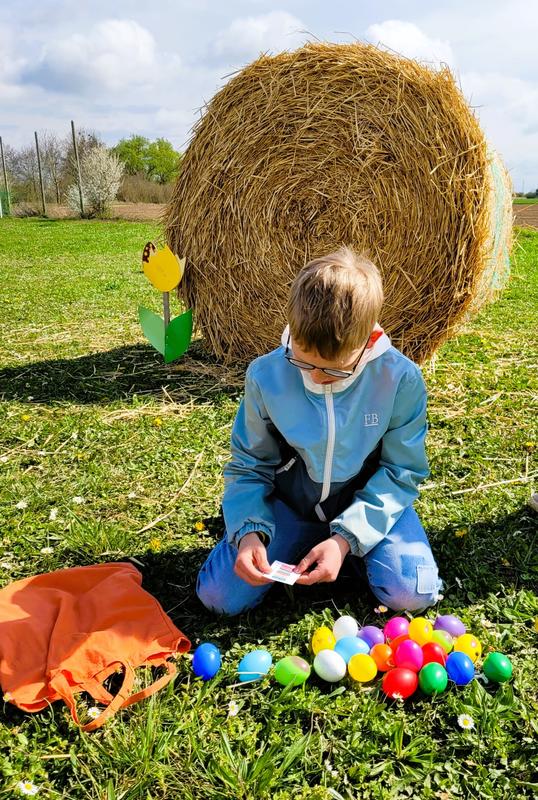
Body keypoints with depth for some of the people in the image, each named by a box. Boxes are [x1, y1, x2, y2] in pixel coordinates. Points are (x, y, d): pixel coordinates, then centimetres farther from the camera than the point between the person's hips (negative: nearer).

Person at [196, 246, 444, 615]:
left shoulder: (401, 378, -22)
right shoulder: (265, 376, -18)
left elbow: (402, 470, -12)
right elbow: (249, 465, -5)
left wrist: (345, 537, -24)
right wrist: (249, 531, -23)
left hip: (368, 501, 0)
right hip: (291, 502, 1)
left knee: (412, 593, -22)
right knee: (219, 596, -13)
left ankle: (344, 543, 8)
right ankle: (303, 542, 13)